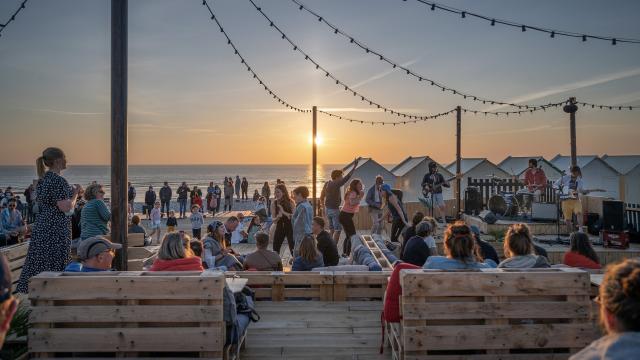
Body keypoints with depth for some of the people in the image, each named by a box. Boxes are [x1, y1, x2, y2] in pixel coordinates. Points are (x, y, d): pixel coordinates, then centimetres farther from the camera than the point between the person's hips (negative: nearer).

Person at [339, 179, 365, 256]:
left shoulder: (353, 192, 16)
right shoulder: (353, 193, -13)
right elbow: (352, 202, -32)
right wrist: (360, 196, -27)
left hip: (344, 215, 10)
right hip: (346, 215, -10)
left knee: (349, 235, 18)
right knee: (352, 235, -9)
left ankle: (345, 252, 24)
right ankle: (348, 253, -9)